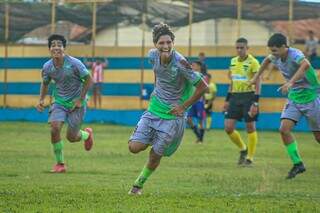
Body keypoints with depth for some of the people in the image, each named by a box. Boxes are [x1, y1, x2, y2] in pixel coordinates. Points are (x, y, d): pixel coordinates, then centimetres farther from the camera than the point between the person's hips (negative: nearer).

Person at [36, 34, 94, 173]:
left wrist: (80, 100, -12)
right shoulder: (47, 67, -6)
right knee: (55, 128, -19)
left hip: (76, 103, -3)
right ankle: (59, 163, -3)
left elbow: (88, 79, -9)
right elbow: (45, 84, 13)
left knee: (71, 137, -3)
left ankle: (87, 134, 36)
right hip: (59, 102, 3)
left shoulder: (74, 64, -19)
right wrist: (41, 100, -3)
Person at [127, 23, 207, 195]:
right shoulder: (153, 55, -8)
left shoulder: (180, 63, -25)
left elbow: (202, 87, -17)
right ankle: (151, 140, 27)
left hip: (172, 115, -5)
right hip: (153, 109, 5)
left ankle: (139, 184, 29)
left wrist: (183, 107, -11)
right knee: (134, 147, -7)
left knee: (155, 155, 3)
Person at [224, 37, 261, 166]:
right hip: (235, 97, 6)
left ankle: (250, 158, 8)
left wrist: (255, 103, -18)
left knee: (250, 127, -1)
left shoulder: (253, 62, -9)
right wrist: (227, 100, 18)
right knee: (228, 127, 0)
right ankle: (243, 149, 21)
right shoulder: (233, 61, 11)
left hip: (249, 96, -6)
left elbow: (257, 84, -11)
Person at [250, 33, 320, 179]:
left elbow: (306, 64, -49)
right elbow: (267, 60, 26)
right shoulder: (276, 58, -1)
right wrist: (256, 77, 28)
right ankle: (297, 164, -4)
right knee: (284, 129, -13)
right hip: (294, 99, 6)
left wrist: (291, 82, -58)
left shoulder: (295, 54, -25)